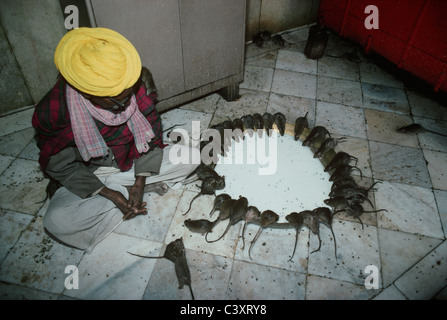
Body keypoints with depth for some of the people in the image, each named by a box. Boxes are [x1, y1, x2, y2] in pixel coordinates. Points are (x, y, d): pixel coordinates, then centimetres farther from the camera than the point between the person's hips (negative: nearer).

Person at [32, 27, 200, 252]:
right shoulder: (52, 111, -27)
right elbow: (60, 167, -15)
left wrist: (139, 183, -17)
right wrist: (110, 194, -22)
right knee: (57, 221, -32)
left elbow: (151, 137, -9)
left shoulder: (136, 91, -22)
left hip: (133, 165, 2)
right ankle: (139, 191, -15)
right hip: (88, 177, -1)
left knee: (192, 156, -14)